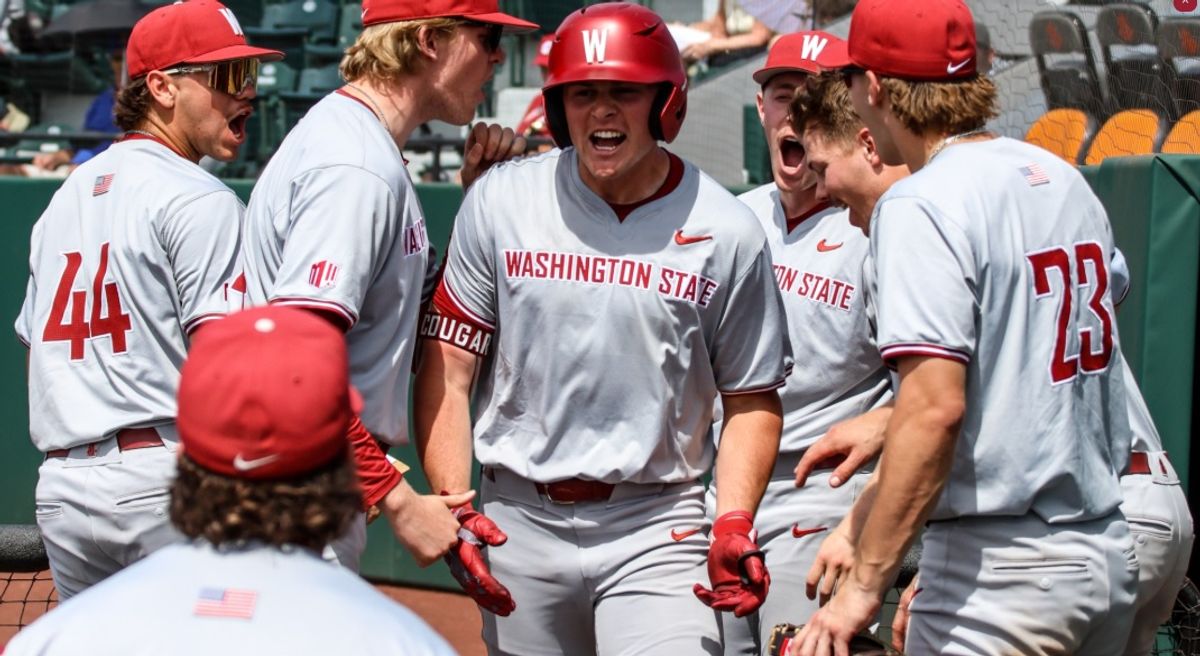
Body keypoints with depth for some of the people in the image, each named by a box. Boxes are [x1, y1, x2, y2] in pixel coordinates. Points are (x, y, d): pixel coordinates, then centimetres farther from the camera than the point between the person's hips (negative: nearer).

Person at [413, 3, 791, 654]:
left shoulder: (727, 232, -1)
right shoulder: (500, 202, 1)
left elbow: (751, 397, 6)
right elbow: (448, 369, 1)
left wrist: (733, 523, -9)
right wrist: (454, 509, -10)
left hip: (656, 530, -1)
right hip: (517, 521, 2)